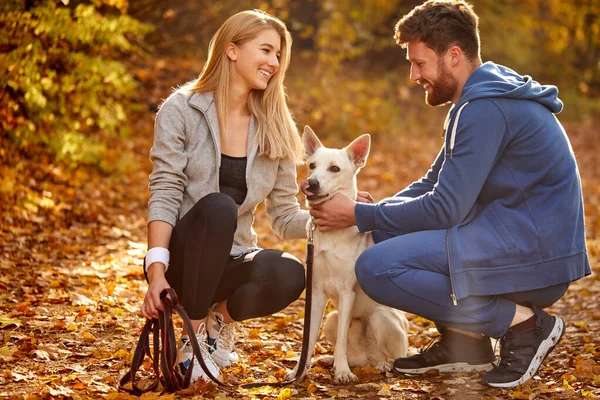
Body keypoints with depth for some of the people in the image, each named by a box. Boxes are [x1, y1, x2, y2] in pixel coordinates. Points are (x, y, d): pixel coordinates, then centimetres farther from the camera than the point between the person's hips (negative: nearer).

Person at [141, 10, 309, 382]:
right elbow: (164, 195, -13)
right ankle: (194, 337, -19)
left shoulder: (274, 128, 6)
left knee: (289, 274, -32)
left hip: (231, 260, 3)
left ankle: (222, 318, 2)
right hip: (183, 255, -3)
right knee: (217, 206, -36)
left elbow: (286, 217, 5)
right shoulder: (181, 110, -5)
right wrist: (157, 271, -24)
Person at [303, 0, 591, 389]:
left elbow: (444, 209, -19)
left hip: (536, 258, -11)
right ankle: (464, 342, 10)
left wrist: (360, 216, -10)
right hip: (512, 240, 11)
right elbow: (434, 186, 18)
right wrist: (373, 210, 2)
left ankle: (523, 322, -10)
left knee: (376, 268, -19)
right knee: (384, 230, 14)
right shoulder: (481, 98, 16)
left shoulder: (485, 108, -18)